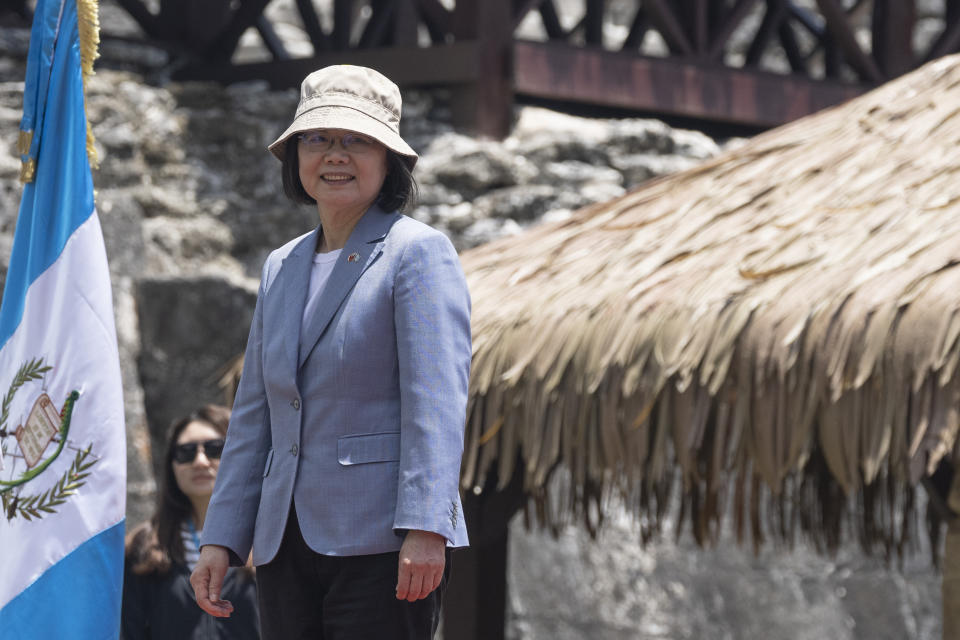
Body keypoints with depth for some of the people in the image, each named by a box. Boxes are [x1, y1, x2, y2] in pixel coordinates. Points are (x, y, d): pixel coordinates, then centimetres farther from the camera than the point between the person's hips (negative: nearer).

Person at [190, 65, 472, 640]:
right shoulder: (282, 268, 19)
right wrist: (221, 538, 14)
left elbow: (435, 401, -12)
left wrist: (425, 529, -21)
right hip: (285, 548, 7)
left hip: (380, 544, -6)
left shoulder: (419, 253, -2)